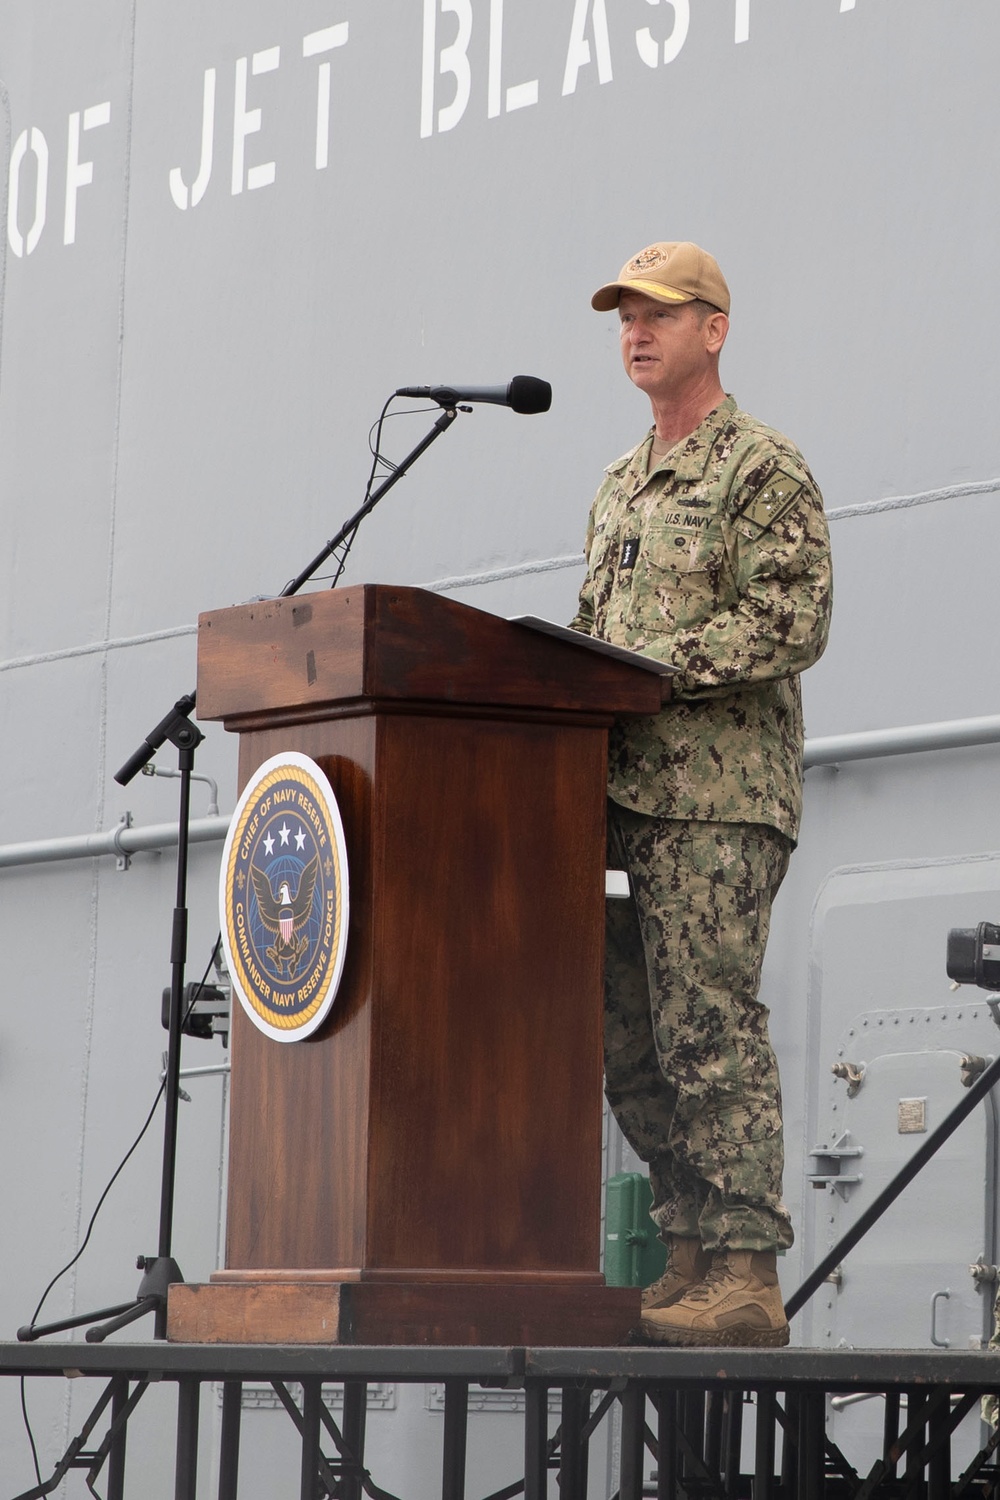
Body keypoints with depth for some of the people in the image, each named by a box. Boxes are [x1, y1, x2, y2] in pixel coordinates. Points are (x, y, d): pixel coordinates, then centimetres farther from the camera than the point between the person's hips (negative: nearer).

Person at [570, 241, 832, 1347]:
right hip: (628, 794, 9)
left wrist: (653, 667, -19)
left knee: (710, 1034, -13)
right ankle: (691, 1260, 11)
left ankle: (745, 1277, -12)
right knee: (631, 1041, 6)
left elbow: (791, 622, -13)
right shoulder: (622, 485, 24)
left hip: (719, 795, -9)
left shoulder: (762, 469, -2)